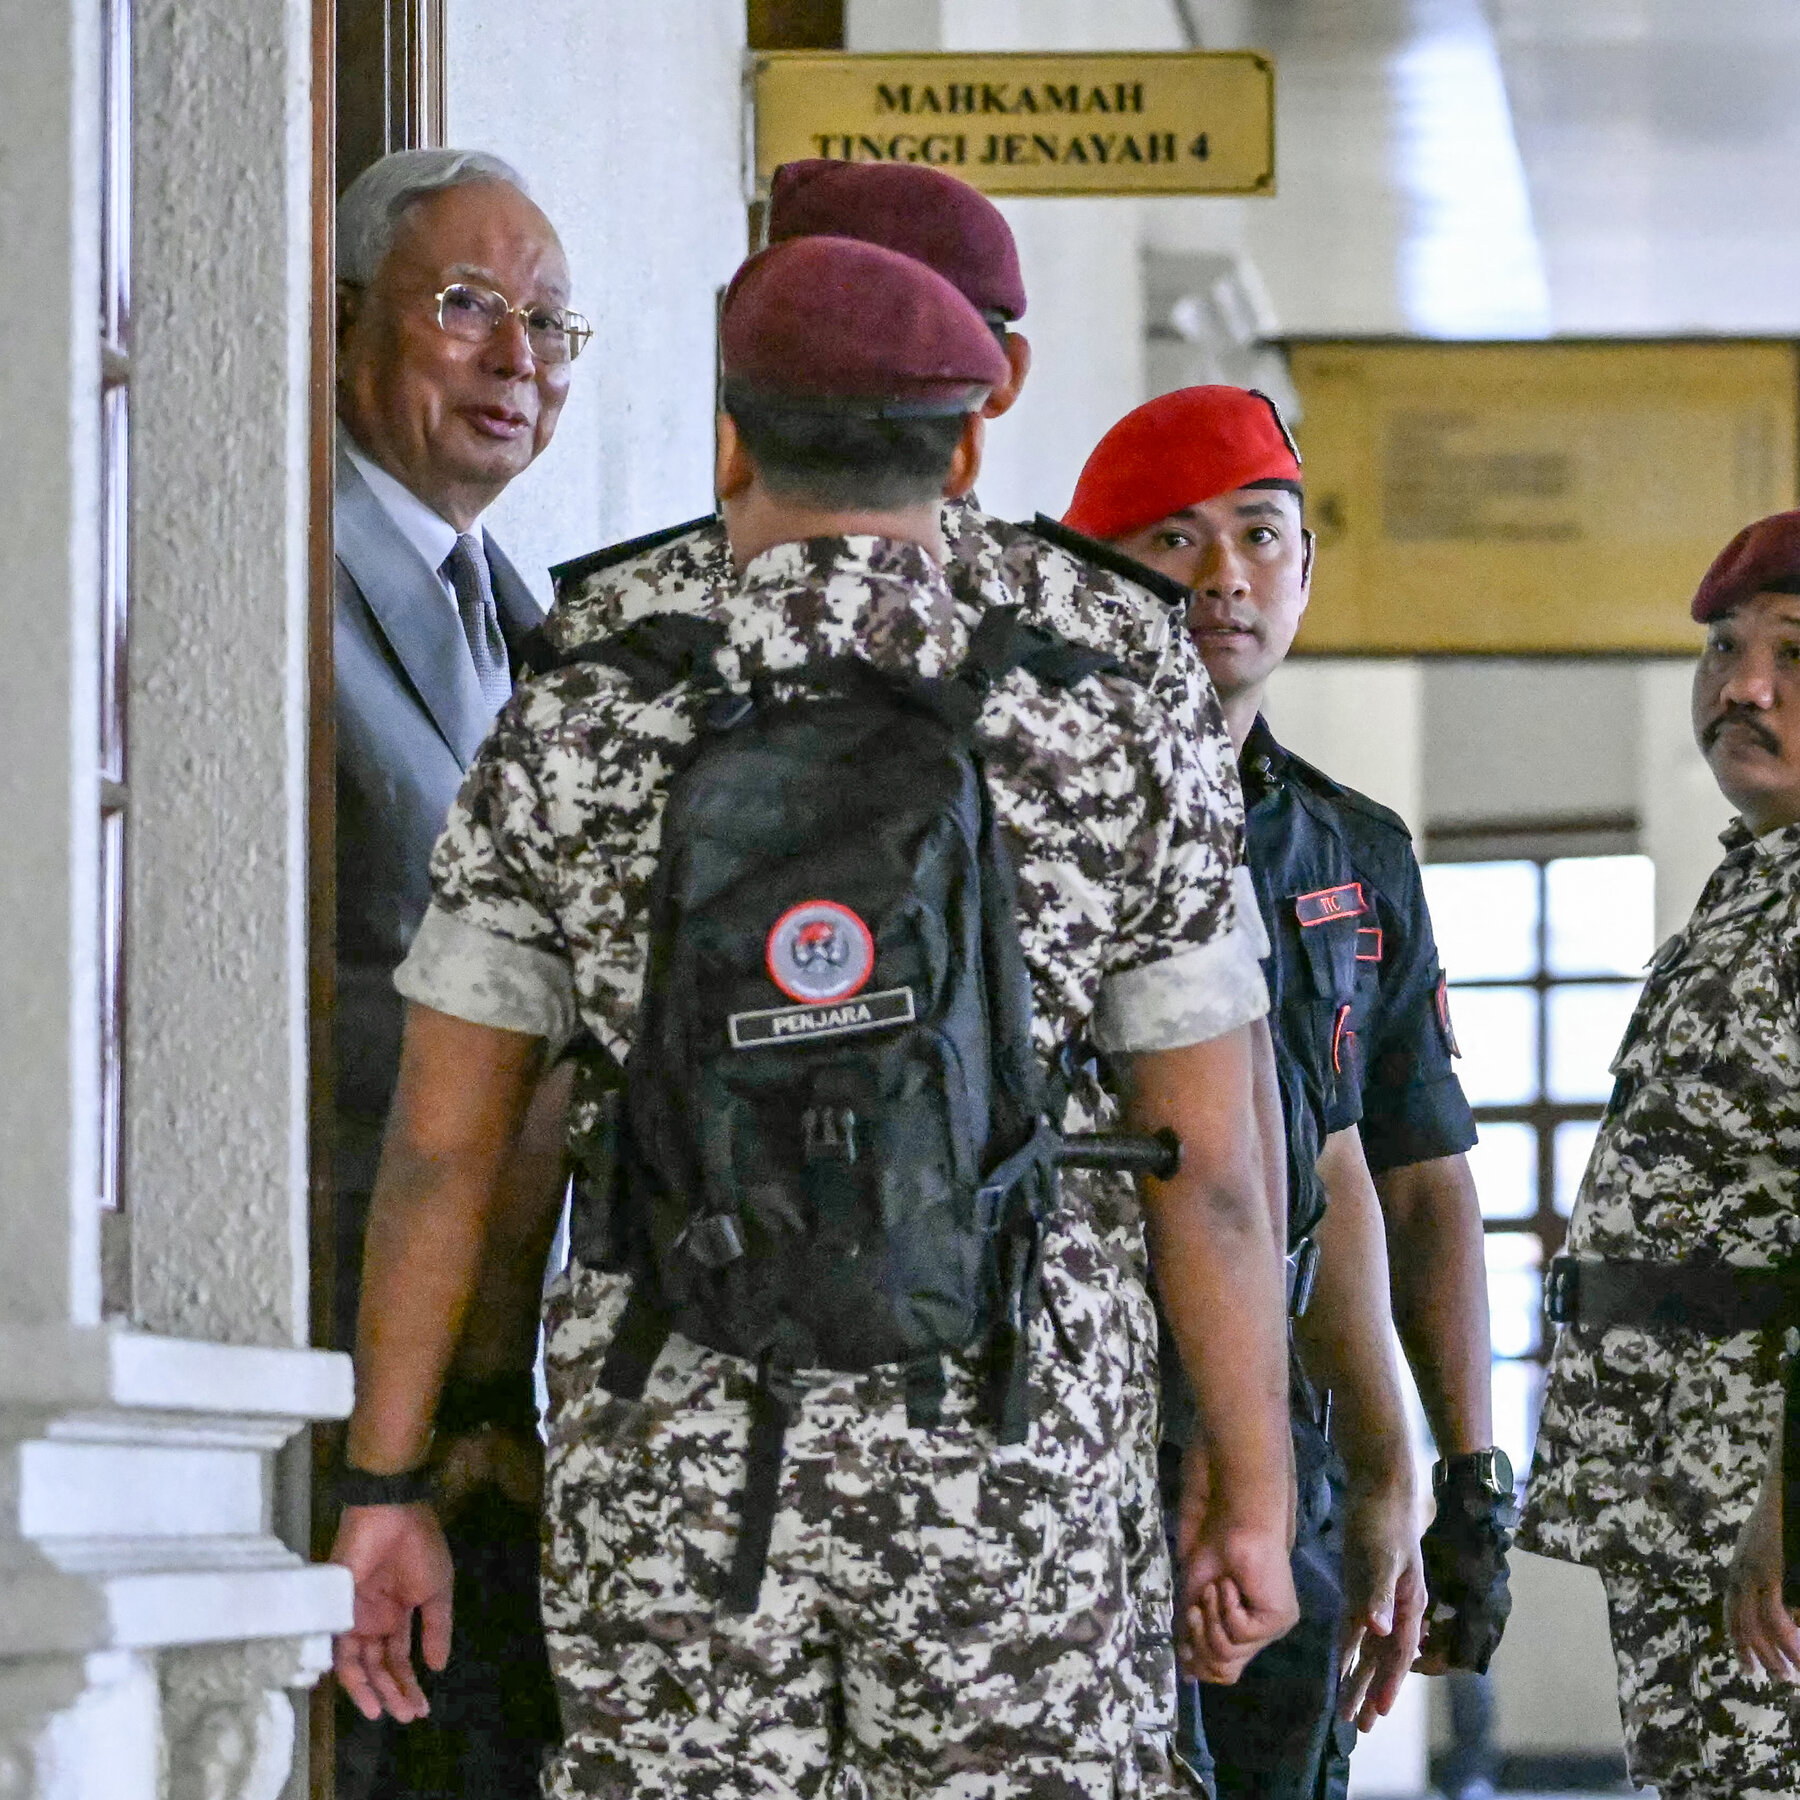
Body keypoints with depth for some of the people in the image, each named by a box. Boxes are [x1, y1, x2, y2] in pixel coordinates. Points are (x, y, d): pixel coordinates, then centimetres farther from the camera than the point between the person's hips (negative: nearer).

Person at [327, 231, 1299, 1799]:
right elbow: (1212, 1166, -3)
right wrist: (1255, 1503, 6)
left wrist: (383, 1490, 7)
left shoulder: (572, 742, -3)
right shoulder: (1111, 749, -4)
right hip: (997, 1481, -1)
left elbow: (440, 1149, -1)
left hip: (669, 1481, 1)